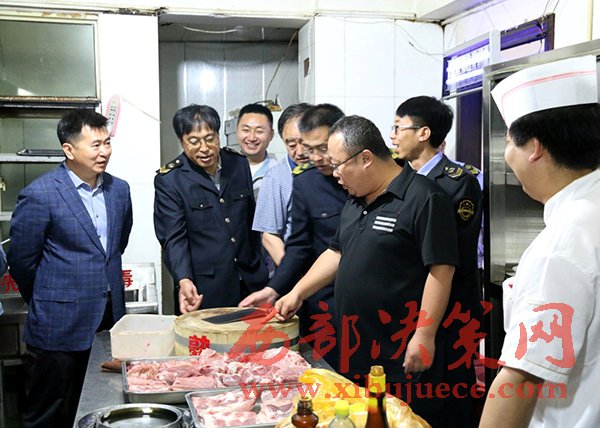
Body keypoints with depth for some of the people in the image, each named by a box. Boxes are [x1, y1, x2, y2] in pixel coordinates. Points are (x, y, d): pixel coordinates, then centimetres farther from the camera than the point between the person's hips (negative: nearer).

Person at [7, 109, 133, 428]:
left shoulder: (119, 190, 6)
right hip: (60, 328, -5)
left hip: (110, 320, 5)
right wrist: (45, 303, 6)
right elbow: (21, 261, -6)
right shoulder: (39, 195, -13)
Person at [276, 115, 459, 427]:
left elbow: (440, 270, -17)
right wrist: (297, 293, 19)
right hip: (355, 351, 8)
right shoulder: (355, 202, 14)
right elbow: (336, 253, 23)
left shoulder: (423, 199, -14)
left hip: (403, 355, -8)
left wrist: (424, 336, -19)